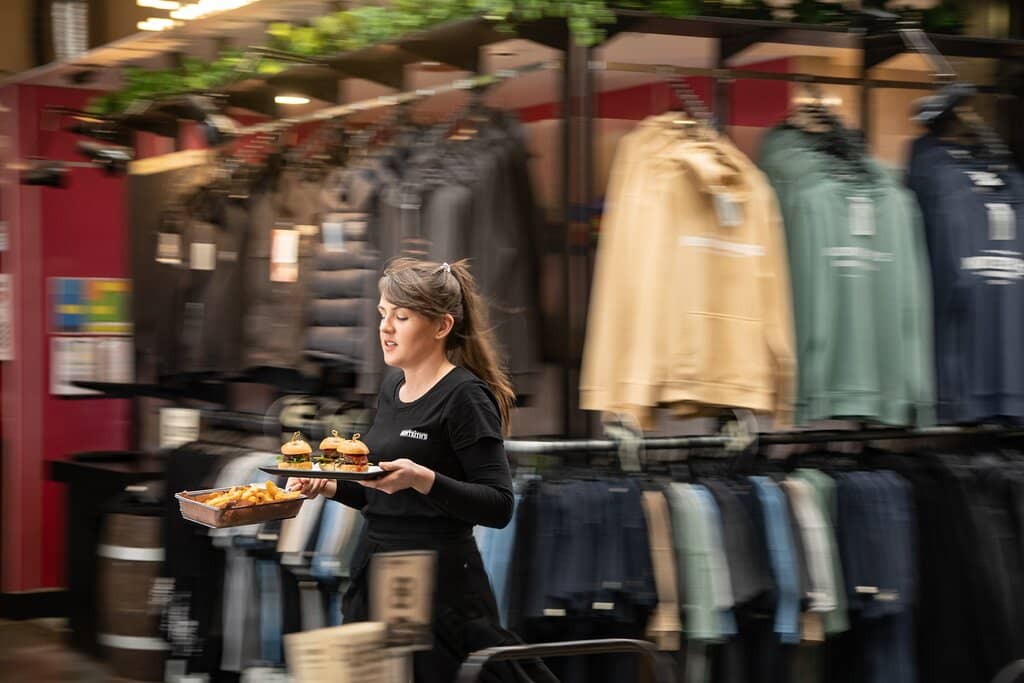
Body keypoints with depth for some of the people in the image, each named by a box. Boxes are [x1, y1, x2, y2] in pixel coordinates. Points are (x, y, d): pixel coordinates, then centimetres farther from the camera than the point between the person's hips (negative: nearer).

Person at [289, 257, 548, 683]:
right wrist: (330, 486, 5)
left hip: (439, 585, -8)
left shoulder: (465, 396, -11)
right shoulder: (392, 389, 13)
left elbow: (499, 507, -17)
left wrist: (422, 479, -28)